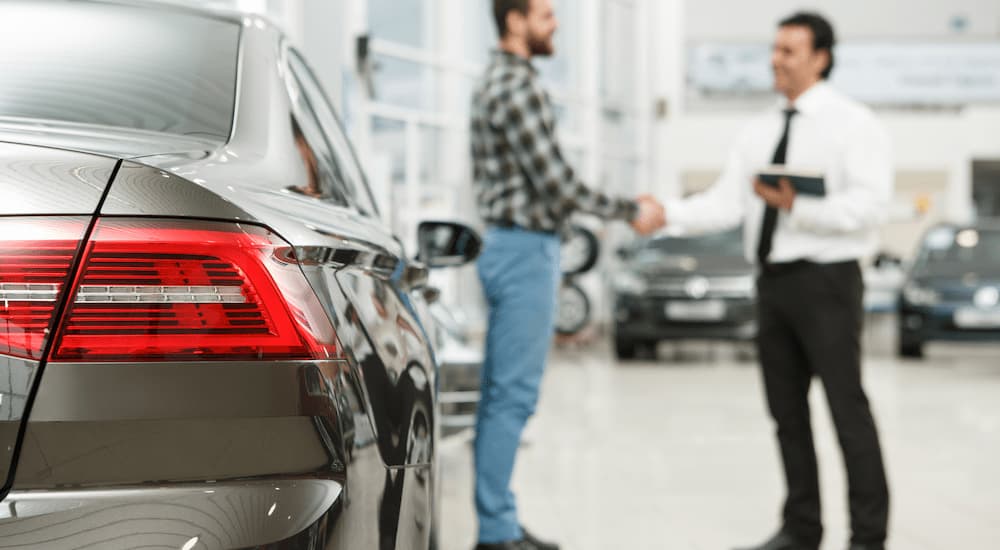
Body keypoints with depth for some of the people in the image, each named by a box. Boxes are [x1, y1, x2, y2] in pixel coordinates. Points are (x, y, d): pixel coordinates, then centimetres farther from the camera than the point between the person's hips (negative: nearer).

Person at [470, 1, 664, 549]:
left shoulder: (496, 81, 15)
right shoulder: (518, 87, -16)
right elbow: (558, 184, -19)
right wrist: (631, 211, -9)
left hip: (509, 246, 10)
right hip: (524, 251, -10)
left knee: (503, 393, 12)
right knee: (513, 395, -6)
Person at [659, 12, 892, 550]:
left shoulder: (852, 123, -6)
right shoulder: (760, 129, 13)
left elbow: (870, 205, -17)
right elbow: (726, 203, 6)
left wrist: (797, 205, -25)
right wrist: (670, 212, -10)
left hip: (825, 282, -7)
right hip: (773, 280, 7)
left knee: (848, 408, -4)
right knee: (787, 411, 11)